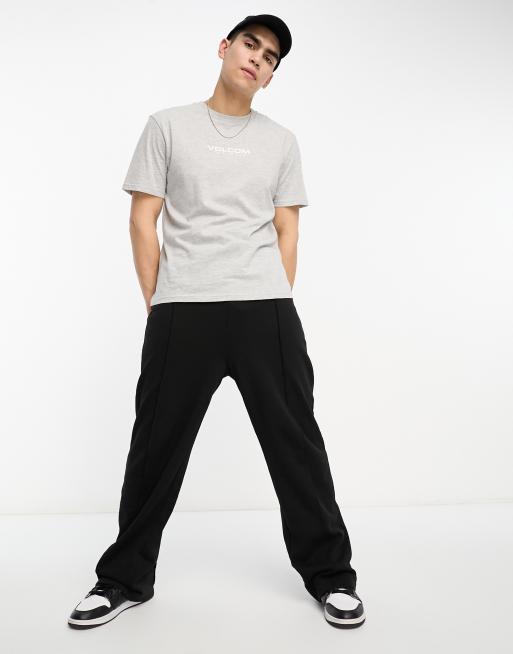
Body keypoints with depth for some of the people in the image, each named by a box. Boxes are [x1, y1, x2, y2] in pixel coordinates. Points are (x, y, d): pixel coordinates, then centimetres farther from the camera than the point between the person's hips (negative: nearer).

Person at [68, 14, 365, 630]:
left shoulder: (281, 140, 16)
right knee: (156, 447, 7)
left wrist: (278, 306, 3)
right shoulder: (168, 125, 10)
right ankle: (125, 578, 26)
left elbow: (287, 232, 12)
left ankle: (330, 574, 22)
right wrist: (156, 304, 0)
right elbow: (143, 220, 5)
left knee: (296, 444, 5)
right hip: (181, 313, -1)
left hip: (267, 312, 2)